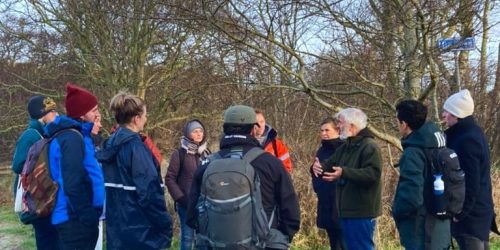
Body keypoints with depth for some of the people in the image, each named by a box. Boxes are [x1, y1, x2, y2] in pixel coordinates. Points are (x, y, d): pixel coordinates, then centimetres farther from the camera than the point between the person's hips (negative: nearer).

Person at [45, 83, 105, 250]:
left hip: (75, 218, 10)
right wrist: (89, 217, -19)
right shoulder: (72, 138, -16)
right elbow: (72, 185, -22)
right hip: (76, 220, -10)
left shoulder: (77, 135, 14)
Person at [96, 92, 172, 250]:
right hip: (142, 233, -9)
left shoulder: (110, 145, 9)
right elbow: (149, 191, -22)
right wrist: (166, 226, -14)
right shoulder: (135, 146, -17)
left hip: (116, 230, 9)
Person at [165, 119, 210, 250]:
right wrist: (181, 199, -12)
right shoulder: (179, 153, -5)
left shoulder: (206, 152, 7)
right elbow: (170, 179, -6)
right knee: (187, 236, 3)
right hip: (186, 203, -4)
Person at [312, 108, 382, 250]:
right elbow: (330, 165, 17)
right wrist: (318, 167, -8)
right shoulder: (345, 147, 16)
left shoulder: (369, 146, -13)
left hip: (361, 211, -9)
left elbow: (373, 173, -25)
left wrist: (344, 173, -33)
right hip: (346, 210, 9)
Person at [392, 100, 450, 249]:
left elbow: (411, 194, -26)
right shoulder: (435, 146, 6)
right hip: (440, 229, 9)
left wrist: (397, 211, -9)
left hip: (421, 234, -9)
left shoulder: (413, 152, -21)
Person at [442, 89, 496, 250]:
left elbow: (470, 182, -23)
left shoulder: (467, 140, -20)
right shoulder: (472, 133, 11)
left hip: (470, 214, -10)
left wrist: (460, 212, -18)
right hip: (478, 210, 10)